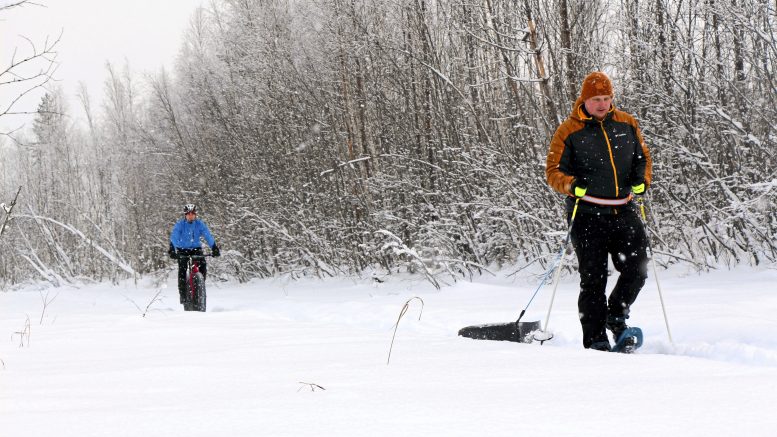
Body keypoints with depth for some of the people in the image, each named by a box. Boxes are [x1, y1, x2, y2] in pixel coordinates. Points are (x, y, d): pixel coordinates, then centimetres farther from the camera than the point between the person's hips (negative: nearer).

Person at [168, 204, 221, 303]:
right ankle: (182, 293, -7)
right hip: (183, 250, -1)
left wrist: (215, 248, -29)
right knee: (182, 270, -18)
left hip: (196, 249, 1)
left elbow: (208, 236, -16)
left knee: (203, 265, -21)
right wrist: (171, 250, -39)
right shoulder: (180, 224, -13)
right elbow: (174, 237, -23)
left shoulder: (200, 224, -8)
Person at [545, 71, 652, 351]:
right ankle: (595, 339, 4)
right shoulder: (568, 131, -1)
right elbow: (553, 170, 0)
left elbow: (643, 157, 21)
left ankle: (616, 316, 22)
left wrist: (642, 180, 1)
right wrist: (571, 185, -19)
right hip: (587, 215, -3)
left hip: (624, 212, 4)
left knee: (637, 270, -4)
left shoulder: (627, 124, 11)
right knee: (593, 279, -3)